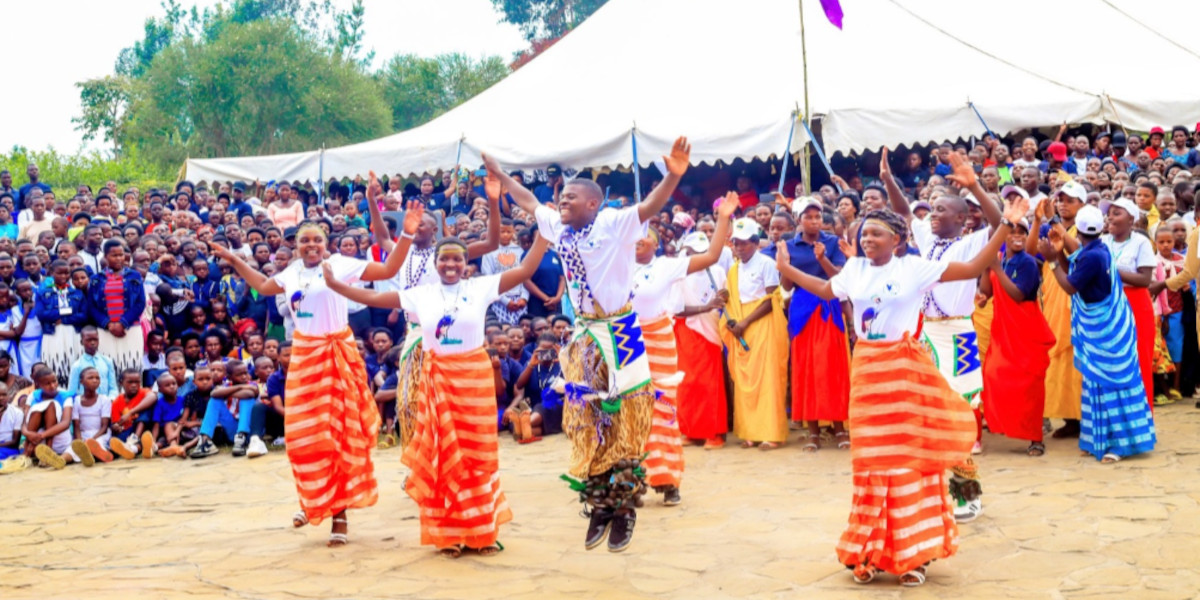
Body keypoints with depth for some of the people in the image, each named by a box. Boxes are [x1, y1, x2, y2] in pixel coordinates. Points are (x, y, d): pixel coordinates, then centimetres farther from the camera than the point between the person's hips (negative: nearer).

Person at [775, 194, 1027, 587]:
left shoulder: (915, 267, -6)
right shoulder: (854, 268, 7)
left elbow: (973, 268, -6)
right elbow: (826, 291, 24)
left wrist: (1005, 225, -12)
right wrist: (786, 269, 24)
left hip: (906, 368, -4)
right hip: (867, 368, 4)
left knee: (911, 456, 0)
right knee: (872, 459, 8)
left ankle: (913, 553, 9)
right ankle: (872, 552, 18)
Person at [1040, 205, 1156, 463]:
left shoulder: (1093, 256, -23)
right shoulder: (1097, 250, 6)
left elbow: (1070, 286, -18)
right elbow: (1074, 274, 12)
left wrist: (1052, 260, -13)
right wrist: (1060, 253, 3)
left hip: (1103, 329, -10)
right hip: (1100, 327, 10)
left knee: (1108, 383, -3)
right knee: (1101, 381, 15)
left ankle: (1117, 442, 3)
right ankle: (1102, 439, 23)